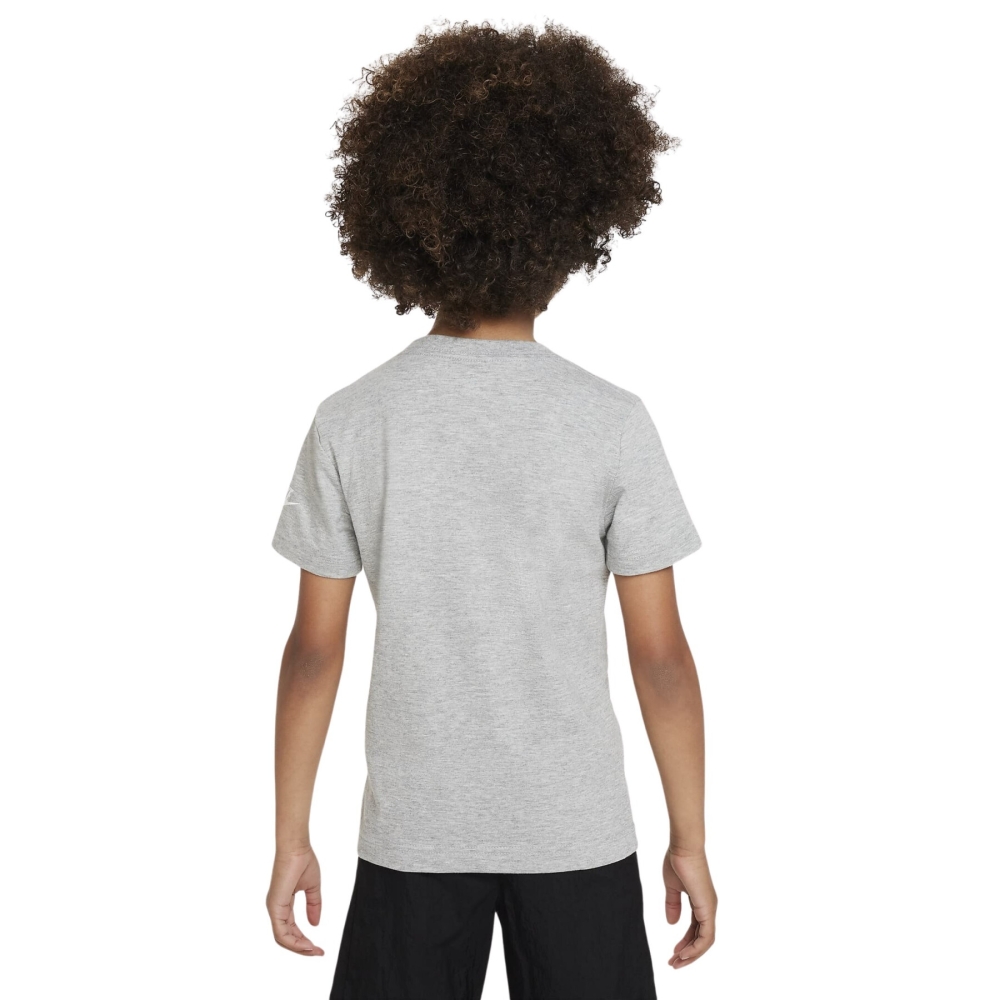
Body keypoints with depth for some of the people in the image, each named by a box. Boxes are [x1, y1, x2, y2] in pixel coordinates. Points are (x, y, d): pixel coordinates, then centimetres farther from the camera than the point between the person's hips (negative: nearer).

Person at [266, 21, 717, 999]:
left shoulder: (351, 422, -8)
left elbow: (315, 650, -5)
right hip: (578, 830, 0)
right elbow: (660, 654, -8)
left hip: (414, 831, 1)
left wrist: (291, 837, 6)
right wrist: (689, 841, 2)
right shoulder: (612, 422, -11)